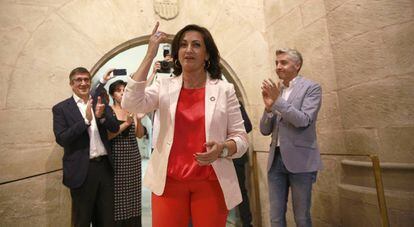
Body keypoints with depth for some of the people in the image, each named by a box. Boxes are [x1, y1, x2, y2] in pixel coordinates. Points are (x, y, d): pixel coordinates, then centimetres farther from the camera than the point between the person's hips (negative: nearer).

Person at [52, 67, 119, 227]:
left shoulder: (100, 104, 8)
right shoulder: (61, 108, -2)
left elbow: (115, 128, 0)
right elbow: (61, 139, -11)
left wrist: (101, 116, -19)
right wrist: (86, 120, -21)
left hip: (105, 166, 4)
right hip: (82, 170, -3)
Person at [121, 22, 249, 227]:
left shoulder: (224, 90, -2)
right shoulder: (164, 86, 3)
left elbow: (240, 137, 0)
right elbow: (131, 104, -13)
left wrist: (222, 148, -22)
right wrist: (150, 56, -12)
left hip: (211, 182, 0)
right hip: (169, 180, 1)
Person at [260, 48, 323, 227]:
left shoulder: (311, 88, -1)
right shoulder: (275, 91, 11)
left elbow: (304, 121, -14)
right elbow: (265, 130, 7)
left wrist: (278, 101, -19)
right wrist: (268, 106, -9)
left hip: (300, 160, -4)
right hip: (276, 159, 4)